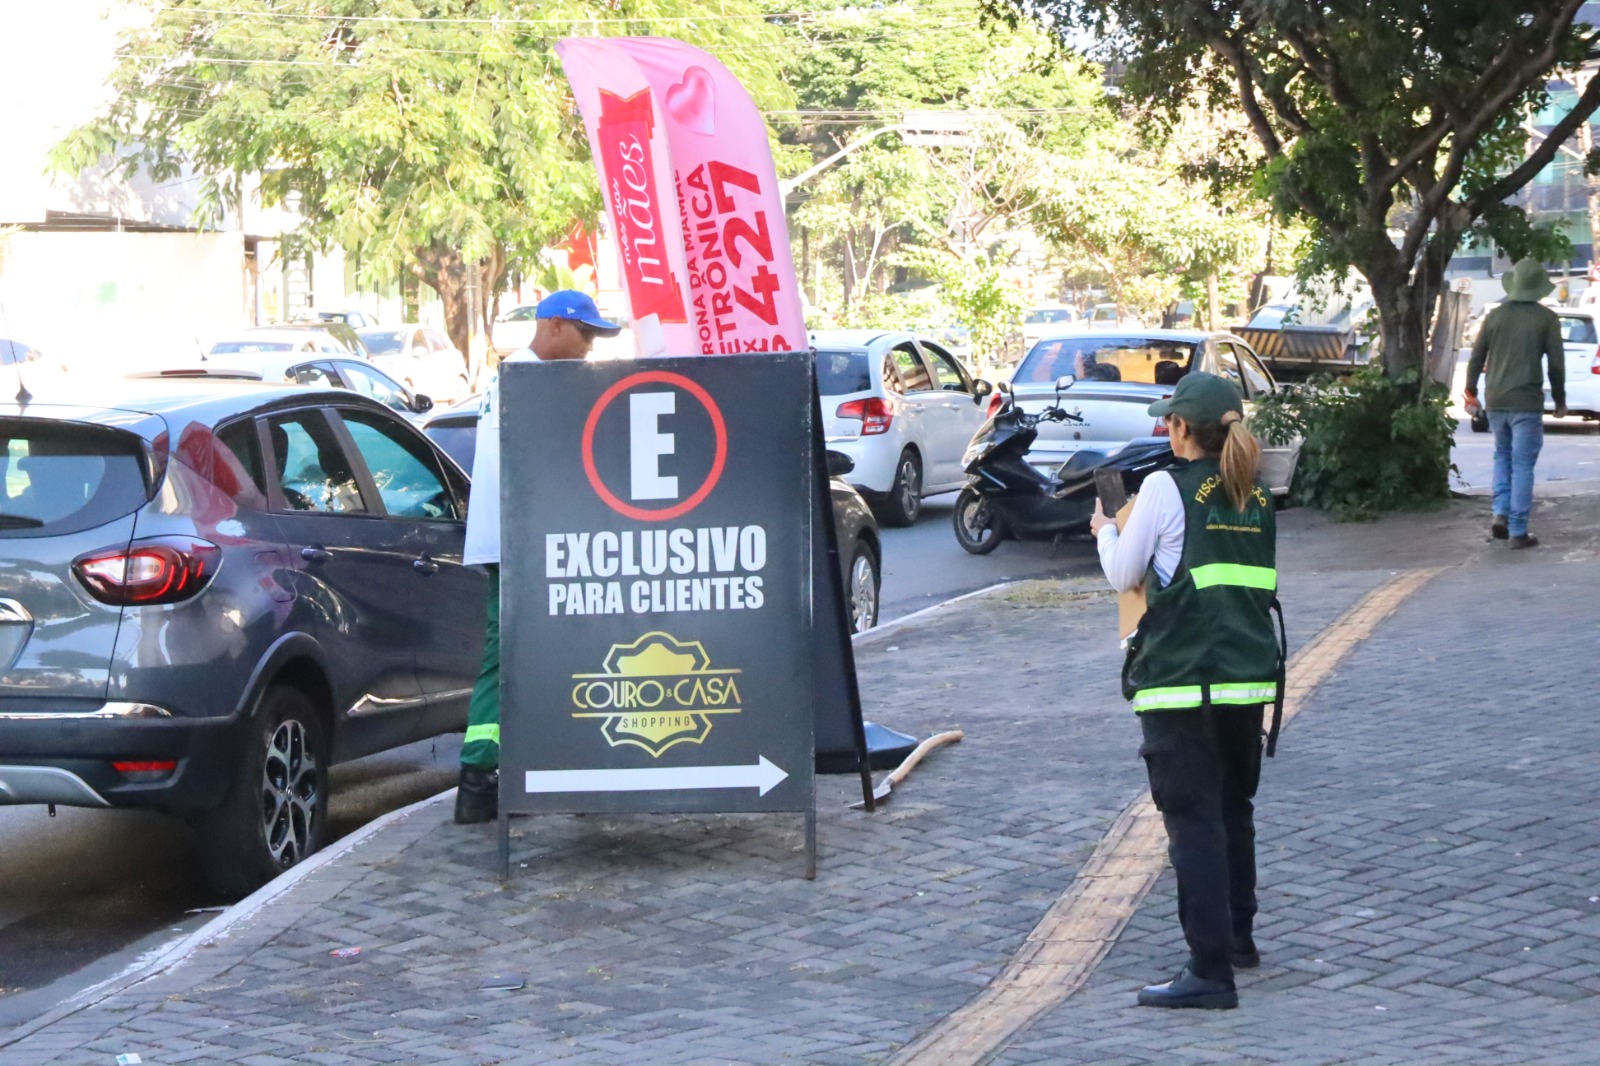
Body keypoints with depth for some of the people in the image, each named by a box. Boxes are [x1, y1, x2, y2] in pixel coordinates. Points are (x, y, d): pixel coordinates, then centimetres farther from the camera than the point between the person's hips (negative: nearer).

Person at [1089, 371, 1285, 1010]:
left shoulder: (1167, 489, -9)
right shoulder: (1256, 496, 10)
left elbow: (1123, 577, -2)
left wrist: (1105, 531, 20)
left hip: (1182, 682, -7)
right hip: (1250, 677, 7)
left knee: (1192, 821, -5)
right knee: (1234, 812, 21)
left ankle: (1210, 969, -8)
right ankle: (1237, 936, 34)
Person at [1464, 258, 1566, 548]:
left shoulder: (1495, 316, 5)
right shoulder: (1546, 319, -4)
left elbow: (1476, 358, 7)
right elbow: (1556, 364, -4)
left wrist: (1471, 393, 18)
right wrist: (1560, 400, 9)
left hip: (1496, 402, 3)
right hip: (1527, 403, -3)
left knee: (1502, 456, 21)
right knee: (1522, 465, 0)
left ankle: (1501, 514, 7)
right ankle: (1518, 531, -1)